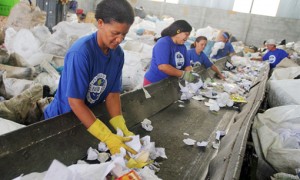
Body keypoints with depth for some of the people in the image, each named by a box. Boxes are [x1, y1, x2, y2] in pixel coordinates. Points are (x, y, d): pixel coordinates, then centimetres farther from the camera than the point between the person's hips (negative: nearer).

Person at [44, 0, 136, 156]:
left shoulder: (118, 54, -11)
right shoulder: (80, 53, -29)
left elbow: (113, 93, -9)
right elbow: (75, 102, -29)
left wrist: (122, 130, -22)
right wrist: (109, 138, -33)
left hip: (89, 116, 6)